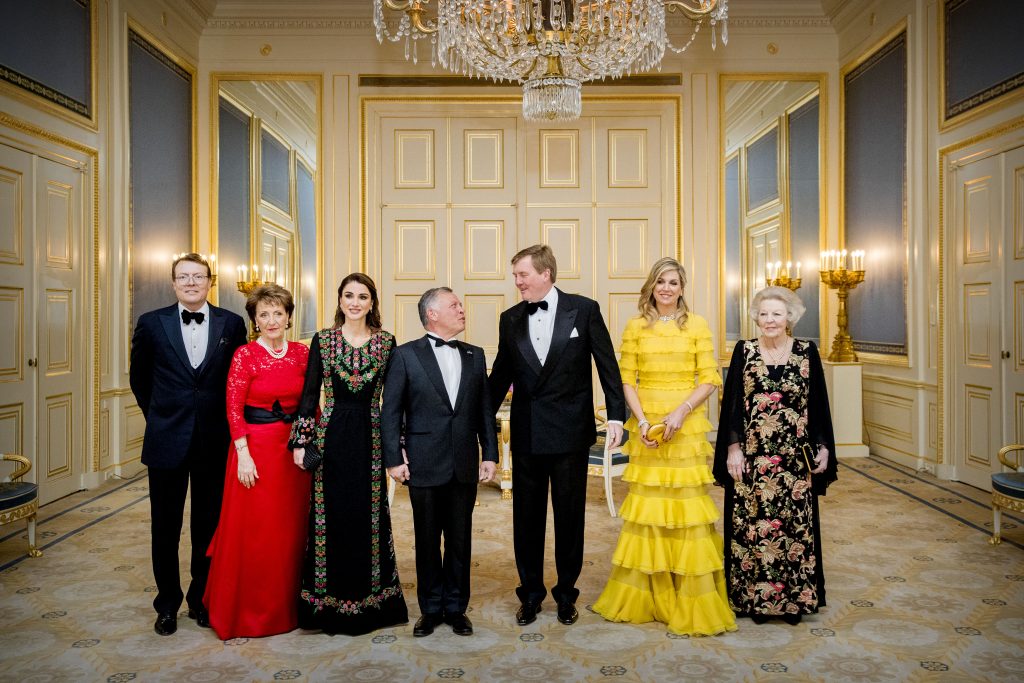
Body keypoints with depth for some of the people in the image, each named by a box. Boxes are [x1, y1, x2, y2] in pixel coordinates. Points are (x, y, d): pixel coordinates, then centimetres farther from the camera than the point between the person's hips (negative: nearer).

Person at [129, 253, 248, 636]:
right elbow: (139, 378, 11)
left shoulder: (232, 324, -1)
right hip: (167, 442, 0)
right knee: (165, 527, 11)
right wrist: (160, 417, 12)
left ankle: (201, 600, 28)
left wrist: (221, 420, 6)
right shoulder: (152, 323, 0)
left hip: (214, 442, 0)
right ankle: (167, 605, 27)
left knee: (209, 526, 11)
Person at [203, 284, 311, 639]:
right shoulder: (245, 355, -6)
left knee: (291, 528, 12)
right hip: (256, 446, -4)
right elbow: (233, 409, -9)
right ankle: (246, 612, 20)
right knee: (252, 531, 3)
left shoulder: (302, 353, 5)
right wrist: (244, 455, -14)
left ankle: (286, 605, 28)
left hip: (296, 448, 4)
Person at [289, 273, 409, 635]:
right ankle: (329, 602, 22)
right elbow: (309, 393, 1)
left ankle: (368, 598, 24)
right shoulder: (322, 340, 2)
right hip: (331, 438, 0)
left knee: (369, 517, 8)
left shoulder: (387, 343, 3)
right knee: (331, 517, 6)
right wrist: (301, 442, -5)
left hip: (370, 439, 1)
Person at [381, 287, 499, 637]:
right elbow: (391, 411, -3)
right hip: (425, 465, -3)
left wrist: (490, 454, 4)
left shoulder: (474, 355, 8)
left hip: (465, 465, 3)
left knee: (460, 540, 11)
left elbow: (485, 409, 9)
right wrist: (394, 459, -8)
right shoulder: (406, 355, -3)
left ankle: (456, 607, 27)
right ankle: (431, 609, 26)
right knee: (427, 542, 10)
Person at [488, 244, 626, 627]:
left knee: (570, 516, 10)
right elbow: (500, 376, 11)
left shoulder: (584, 309, -3)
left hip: (571, 433, -2)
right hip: (526, 434, 3)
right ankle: (530, 593, 27)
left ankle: (566, 592, 28)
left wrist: (615, 415, -7)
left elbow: (607, 364, -2)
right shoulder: (510, 319, 6)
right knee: (526, 517, 11)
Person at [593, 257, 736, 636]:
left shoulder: (697, 325, 3)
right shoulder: (635, 326, 6)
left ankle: (691, 600, 14)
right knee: (647, 504, 6)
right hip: (647, 426, 1)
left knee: (686, 504, 0)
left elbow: (710, 379, -1)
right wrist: (641, 420, -9)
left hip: (686, 426, -1)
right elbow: (626, 379, 3)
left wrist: (681, 411, -14)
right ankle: (643, 595, 20)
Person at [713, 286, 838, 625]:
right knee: (751, 525, 4)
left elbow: (819, 404, 7)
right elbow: (732, 403, 1)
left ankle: (795, 597, 20)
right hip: (752, 458, 0)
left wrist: (823, 447, 2)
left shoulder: (807, 352, 4)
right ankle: (752, 597, 18)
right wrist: (733, 448, -5)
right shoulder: (744, 351, 2)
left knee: (796, 524, 6)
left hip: (795, 459, 1)